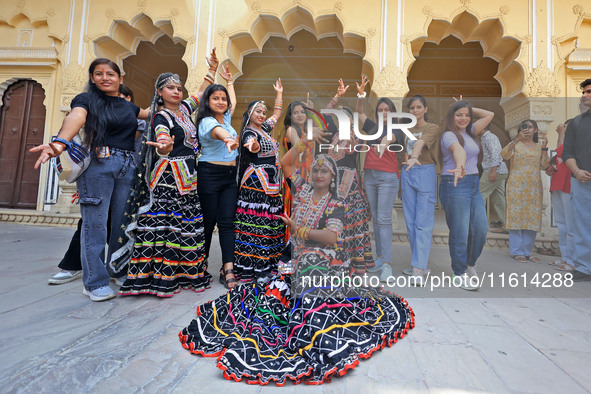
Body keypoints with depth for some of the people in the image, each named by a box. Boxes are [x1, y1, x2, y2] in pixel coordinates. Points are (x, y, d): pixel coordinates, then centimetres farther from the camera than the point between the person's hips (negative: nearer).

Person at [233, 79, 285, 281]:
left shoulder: (264, 128, 16)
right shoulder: (249, 133, -10)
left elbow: (277, 113, 32)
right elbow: (253, 146, -34)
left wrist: (279, 93, 34)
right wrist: (252, 145, -56)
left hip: (270, 183, 9)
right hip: (256, 182, -9)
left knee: (270, 221, 11)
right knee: (253, 221, -8)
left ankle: (266, 262, 21)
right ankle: (247, 266, -1)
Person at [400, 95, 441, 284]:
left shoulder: (432, 128, -2)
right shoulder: (408, 130, 17)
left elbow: (421, 143, -23)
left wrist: (414, 158, -40)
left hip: (425, 173, -6)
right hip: (407, 174, 6)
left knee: (423, 222, -9)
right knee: (411, 221, 7)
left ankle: (419, 269, -10)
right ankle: (421, 263, 18)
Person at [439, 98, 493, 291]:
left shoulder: (470, 132, 17)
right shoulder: (449, 135, -7)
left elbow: (489, 115, 19)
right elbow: (458, 150, -29)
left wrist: (470, 109, 18)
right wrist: (460, 167, -46)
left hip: (474, 185, 8)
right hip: (455, 185, -8)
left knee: (481, 229, 5)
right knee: (460, 232, -4)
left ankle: (469, 264, 29)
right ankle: (460, 274, 10)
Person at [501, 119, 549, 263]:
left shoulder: (539, 147, 16)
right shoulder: (515, 144, 6)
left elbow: (544, 166, 7)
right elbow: (504, 155, -15)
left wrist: (544, 148, 0)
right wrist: (517, 140, -25)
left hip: (534, 186, 4)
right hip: (516, 185, -4)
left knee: (532, 217, 4)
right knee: (516, 215, -5)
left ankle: (527, 252, 15)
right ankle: (517, 252, 3)